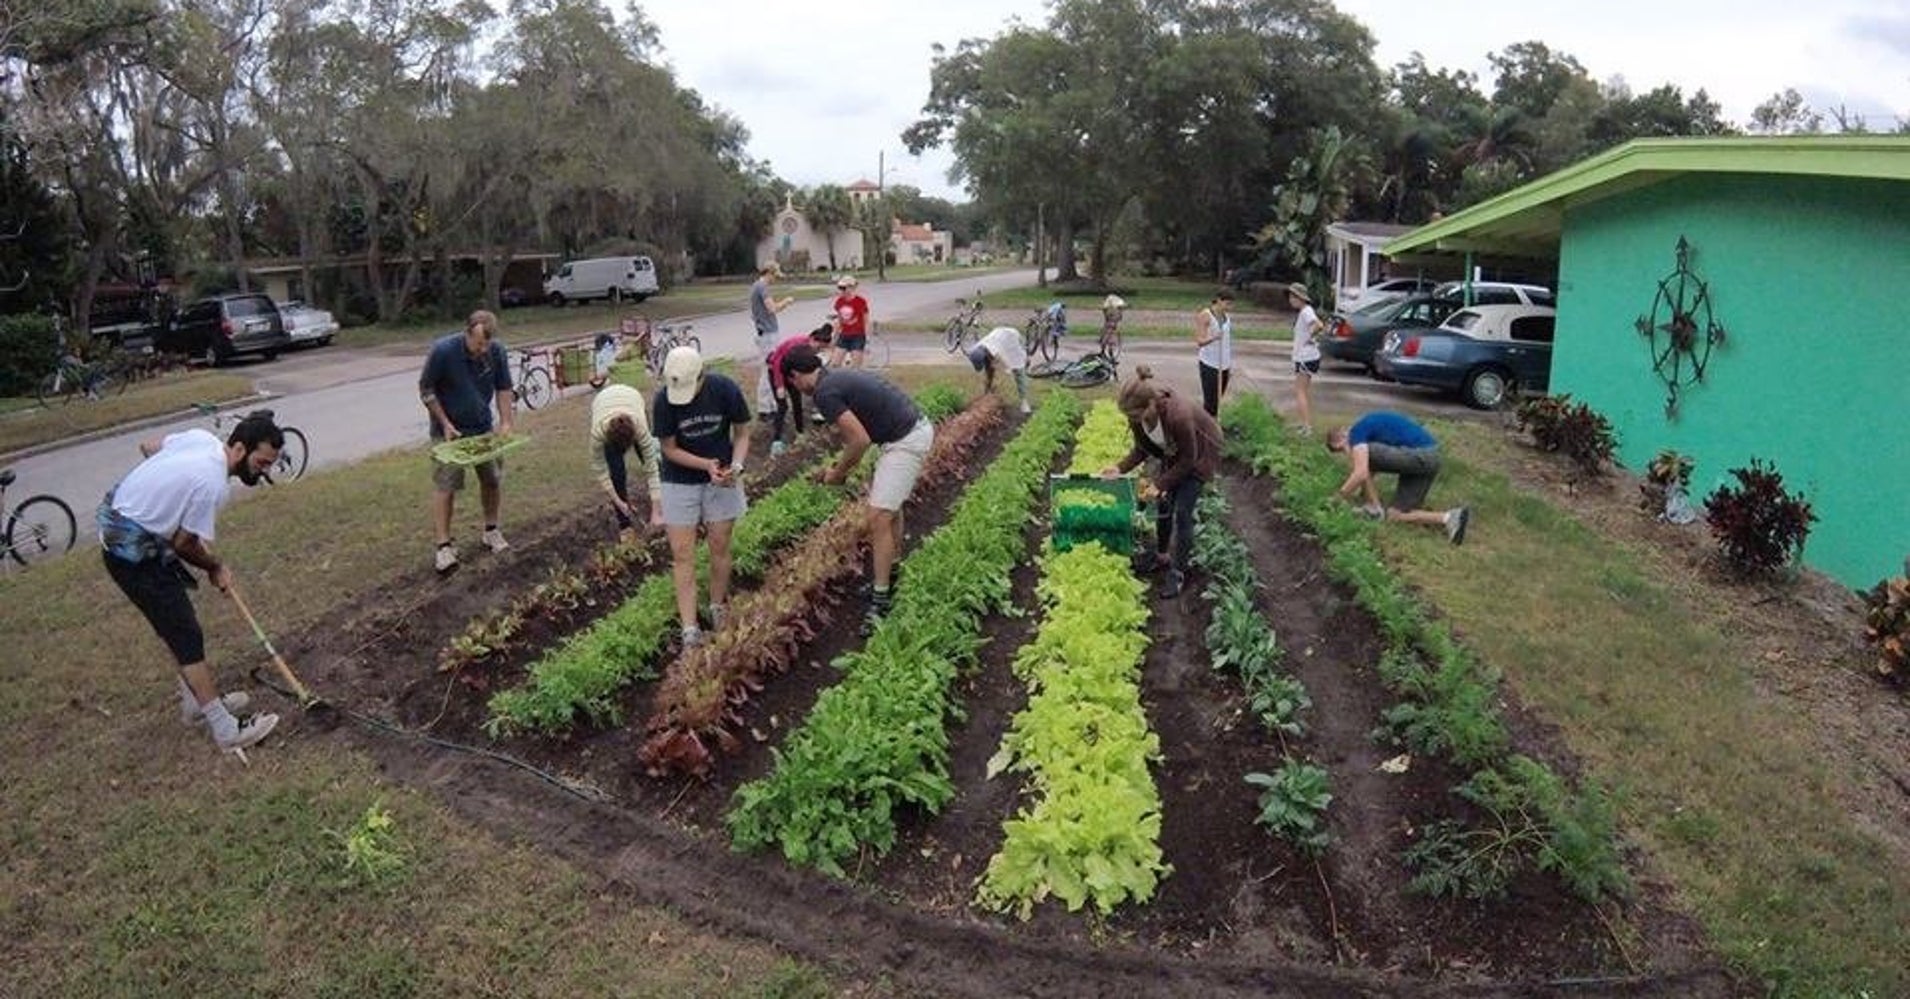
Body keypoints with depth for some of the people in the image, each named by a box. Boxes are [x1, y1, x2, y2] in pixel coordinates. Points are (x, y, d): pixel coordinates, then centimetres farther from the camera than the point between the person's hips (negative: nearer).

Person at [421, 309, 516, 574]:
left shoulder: (496, 351, -12)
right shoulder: (443, 350, -22)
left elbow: (503, 388, 0)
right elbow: (426, 390, -11)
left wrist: (506, 423, -10)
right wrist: (445, 424, -15)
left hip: (483, 428, 4)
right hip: (449, 431, -4)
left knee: (493, 479, 9)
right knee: (446, 486, -6)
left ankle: (491, 531, 28)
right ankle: (444, 547, -2)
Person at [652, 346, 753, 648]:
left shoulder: (725, 390, -18)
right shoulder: (663, 401, -20)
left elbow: (742, 433, -7)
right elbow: (669, 449, -11)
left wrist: (734, 466, -24)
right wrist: (706, 464, -25)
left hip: (721, 481, 1)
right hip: (680, 482, 0)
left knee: (720, 547, 7)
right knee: (682, 555, -3)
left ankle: (718, 610, 28)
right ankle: (689, 630, 0)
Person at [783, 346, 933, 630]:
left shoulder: (824, 393, -13)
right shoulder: (840, 379, 16)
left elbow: (861, 440, -18)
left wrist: (838, 471, -3)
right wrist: (841, 468, 27)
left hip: (905, 442, -11)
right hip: (916, 429, 11)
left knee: (879, 518, -9)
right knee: (890, 506, 25)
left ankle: (881, 601, -5)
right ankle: (890, 574, 41)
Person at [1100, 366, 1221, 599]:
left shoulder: (1179, 416, -42)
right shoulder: (1138, 417, -24)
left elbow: (1188, 460, -27)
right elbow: (1142, 449, -7)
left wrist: (1159, 484, -27)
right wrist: (1120, 468, -23)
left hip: (1199, 453, -6)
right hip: (1174, 452, 6)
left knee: (1182, 512, -8)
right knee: (1163, 503, 10)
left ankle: (1178, 571, 2)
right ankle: (1161, 554, 30)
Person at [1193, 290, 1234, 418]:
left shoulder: (1228, 317, 10)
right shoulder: (1204, 316, -9)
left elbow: (1229, 341, 16)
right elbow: (1200, 341, -14)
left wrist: (1231, 364, 15)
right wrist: (1213, 337, -34)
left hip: (1224, 365, 6)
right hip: (1209, 364, -6)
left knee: (1218, 399, 8)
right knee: (1210, 400, -8)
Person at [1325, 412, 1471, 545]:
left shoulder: (1356, 432, -6)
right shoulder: (1368, 426, 23)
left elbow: (1361, 473, -16)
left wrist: (1341, 496, -4)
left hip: (1419, 456, -9)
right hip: (1431, 458, 9)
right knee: (1395, 515, 9)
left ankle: (1375, 509, 0)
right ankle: (1450, 517, -4)